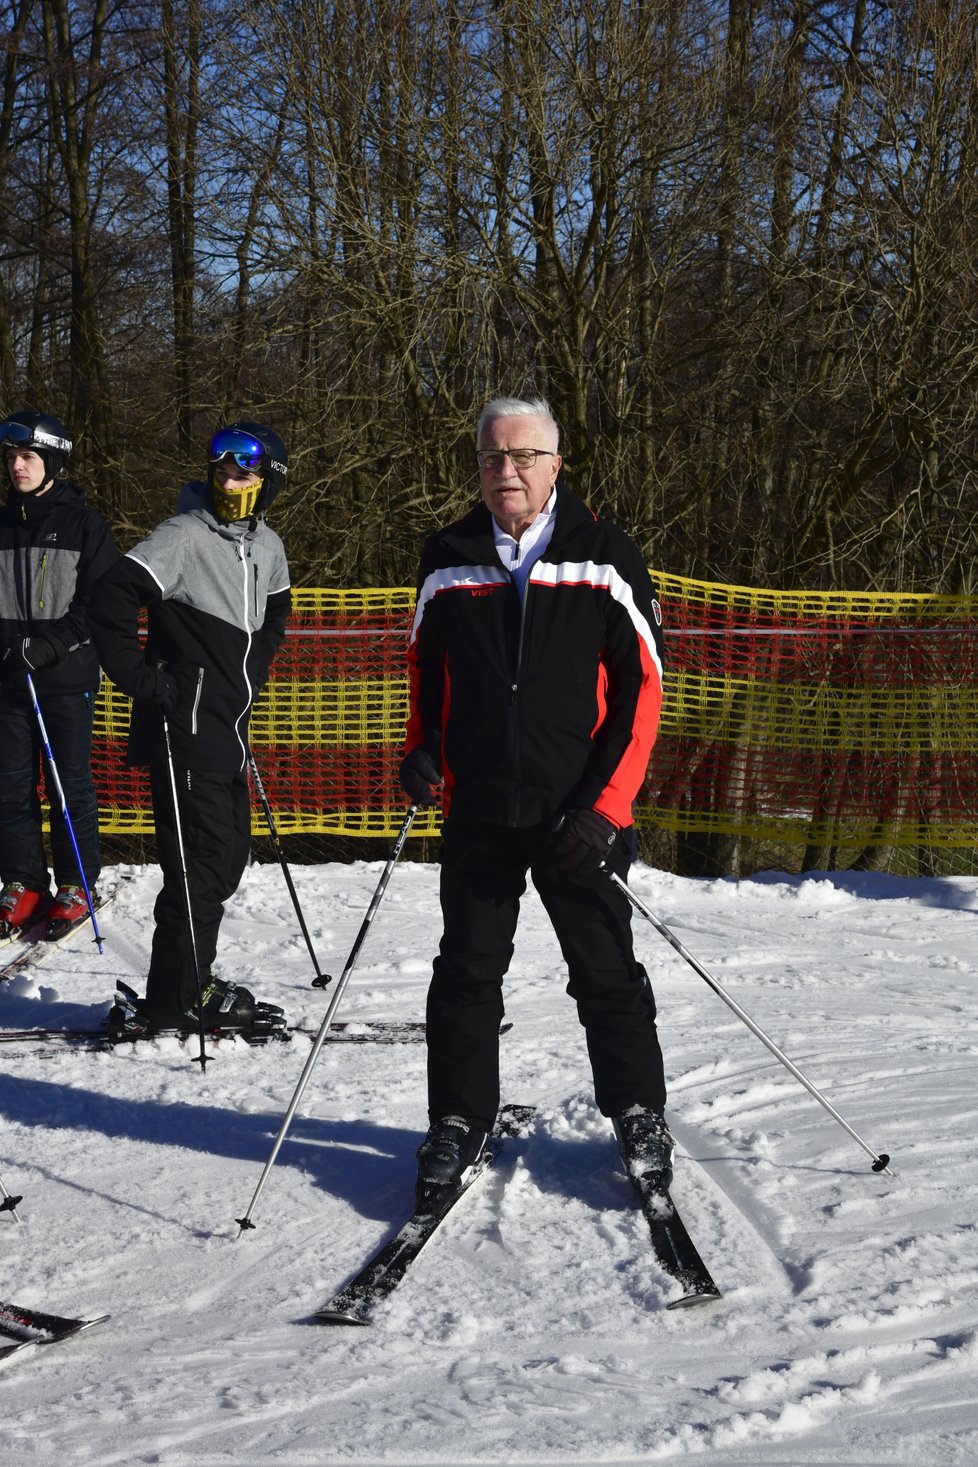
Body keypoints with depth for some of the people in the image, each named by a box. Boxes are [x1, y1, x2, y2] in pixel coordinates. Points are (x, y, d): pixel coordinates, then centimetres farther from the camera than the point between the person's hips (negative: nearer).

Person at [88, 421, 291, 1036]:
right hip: (185, 730, -8)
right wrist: (143, 680, -17)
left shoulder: (268, 547, 11)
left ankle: (192, 985, 25)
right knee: (202, 863, -8)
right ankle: (172, 1002, 0)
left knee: (229, 855, 13)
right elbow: (111, 601, -18)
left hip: (228, 729, 8)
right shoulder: (185, 535, -12)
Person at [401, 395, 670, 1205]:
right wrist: (421, 749, 1)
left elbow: (641, 687, -3)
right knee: (467, 971, 9)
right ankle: (459, 1121, 22)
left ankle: (638, 1115, 22)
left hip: (580, 813, -2)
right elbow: (426, 668, 19)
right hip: (477, 811, 2)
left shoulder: (606, 558, -3)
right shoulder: (448, 561, 5)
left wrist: (606, 803, -11)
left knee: (608, 973, 6)